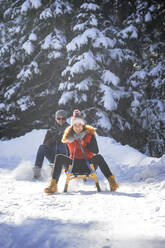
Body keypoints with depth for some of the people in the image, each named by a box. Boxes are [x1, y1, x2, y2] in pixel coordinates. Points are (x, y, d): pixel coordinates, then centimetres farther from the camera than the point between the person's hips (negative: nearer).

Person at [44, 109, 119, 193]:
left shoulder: (89, 134, 1)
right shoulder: (68, 137, 6)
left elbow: (96, 151, -6)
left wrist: (84, 145, -15)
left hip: (88, 164, -1)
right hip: (73, 165, 2)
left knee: (98, 157, -33)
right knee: (59, 157, -25)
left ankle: (111, 180, -35)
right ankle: (53, 185, -31)